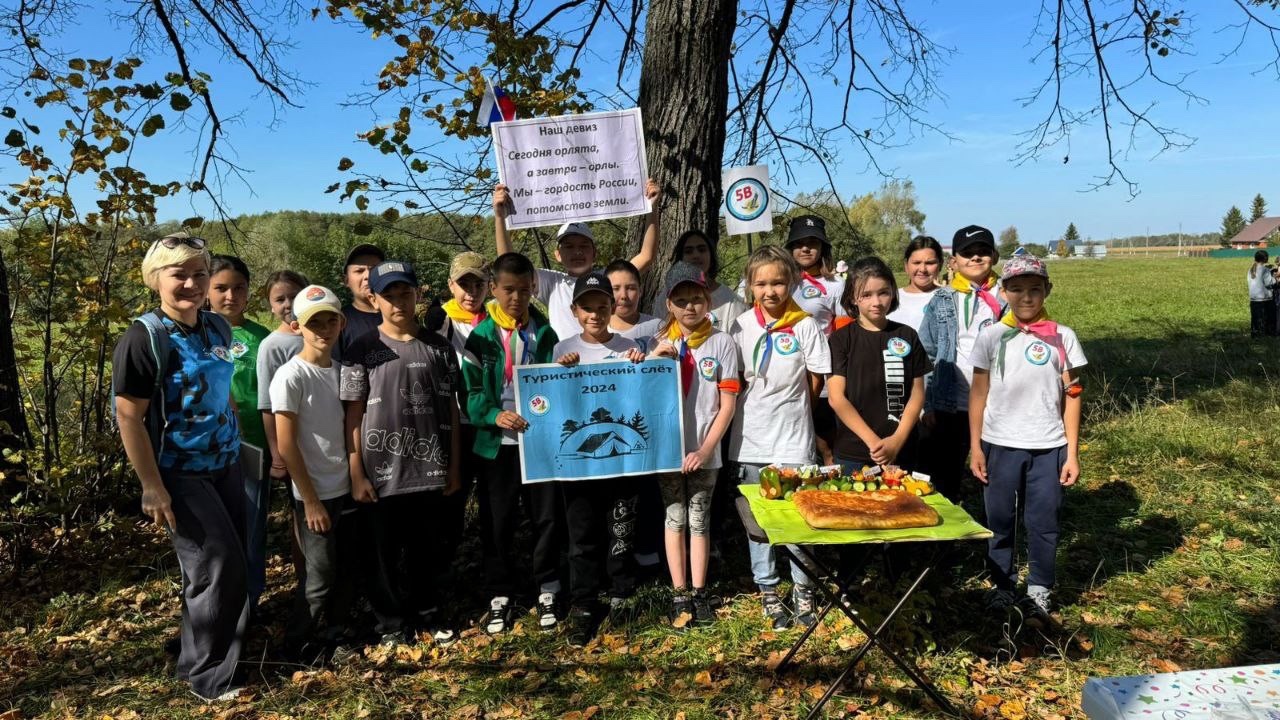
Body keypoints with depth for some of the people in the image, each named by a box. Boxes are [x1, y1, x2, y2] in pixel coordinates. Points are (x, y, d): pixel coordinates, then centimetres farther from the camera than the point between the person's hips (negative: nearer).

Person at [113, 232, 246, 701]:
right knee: (218, 567, -4)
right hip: (181, 475, -7)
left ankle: (222, 647, 35)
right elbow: (128, 417, -16)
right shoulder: (144, 338, -17)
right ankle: (208, 674, 16)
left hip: (225, 465, 7)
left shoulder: (218, 328, 4)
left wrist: (239, 442, 17)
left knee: (233, 563, 14)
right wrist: (152, 487, -18)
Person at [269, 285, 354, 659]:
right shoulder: (290, 377, -14)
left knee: (345, 570, 14)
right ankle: (301, 646, 21)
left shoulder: (342, 370, 5)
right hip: (314, 494, -6)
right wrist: (311, 501, -13)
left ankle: (335, 635, 30)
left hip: (346, 488, 6)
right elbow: (286, 445, -14)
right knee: (319, 574, 2)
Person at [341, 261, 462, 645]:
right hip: (383, 472, -2)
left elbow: (451, 409, 7)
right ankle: (393, 621, 26)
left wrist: (454, 465, 5)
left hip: (430, 470, 2)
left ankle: (427, 612, 31)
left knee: (426, 547, 14)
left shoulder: (440, 348, 5)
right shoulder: (363, 349, -2)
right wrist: (356, 474, -7)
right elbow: (353, 415, -3)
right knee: (386, 551, 10)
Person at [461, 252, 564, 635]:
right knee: (497, 523, 7)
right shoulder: (481, 336, 0)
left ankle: (547, 591, 25)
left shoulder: (544, 333, 5)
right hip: (496, 442, -1)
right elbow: (471, 391, -3)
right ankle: (500, 597, 21)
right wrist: (495, 416, -20)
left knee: (547, 516, 7)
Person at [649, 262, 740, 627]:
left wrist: (705, 449, -11)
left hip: (704, 451, -1)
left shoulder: (722, 342, -6)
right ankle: (679, 595, 17)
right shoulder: (661, 343, 2)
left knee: (699, 521, 9)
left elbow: (728, 403, -6)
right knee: (675, 519, 8)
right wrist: (655, 361, -13)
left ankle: (699, 594, 20)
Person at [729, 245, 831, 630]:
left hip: (793, 438, -2)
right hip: (751, 438, 3)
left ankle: (803, 588, 21)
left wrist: (791, 411, 5)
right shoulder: (741, 325, 0)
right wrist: (757, 408, 1)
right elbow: (732, 378, 8)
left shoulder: (805, 325, -7)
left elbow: (816, 381, 1)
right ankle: (767, 589, 25)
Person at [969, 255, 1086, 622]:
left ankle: (1039, 589, 23)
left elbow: (1071, 397, 2)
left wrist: (1072, 453, 0)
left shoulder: (1062, 337, 0)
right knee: (999, 521, 10)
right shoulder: (991, 336, 0)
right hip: (999, 445, 1)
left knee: (1043, 522, 7)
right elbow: (979, 394, 3)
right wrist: (975, 447, -1)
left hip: (1048, 447, 0)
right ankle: (1002, 587, 25)